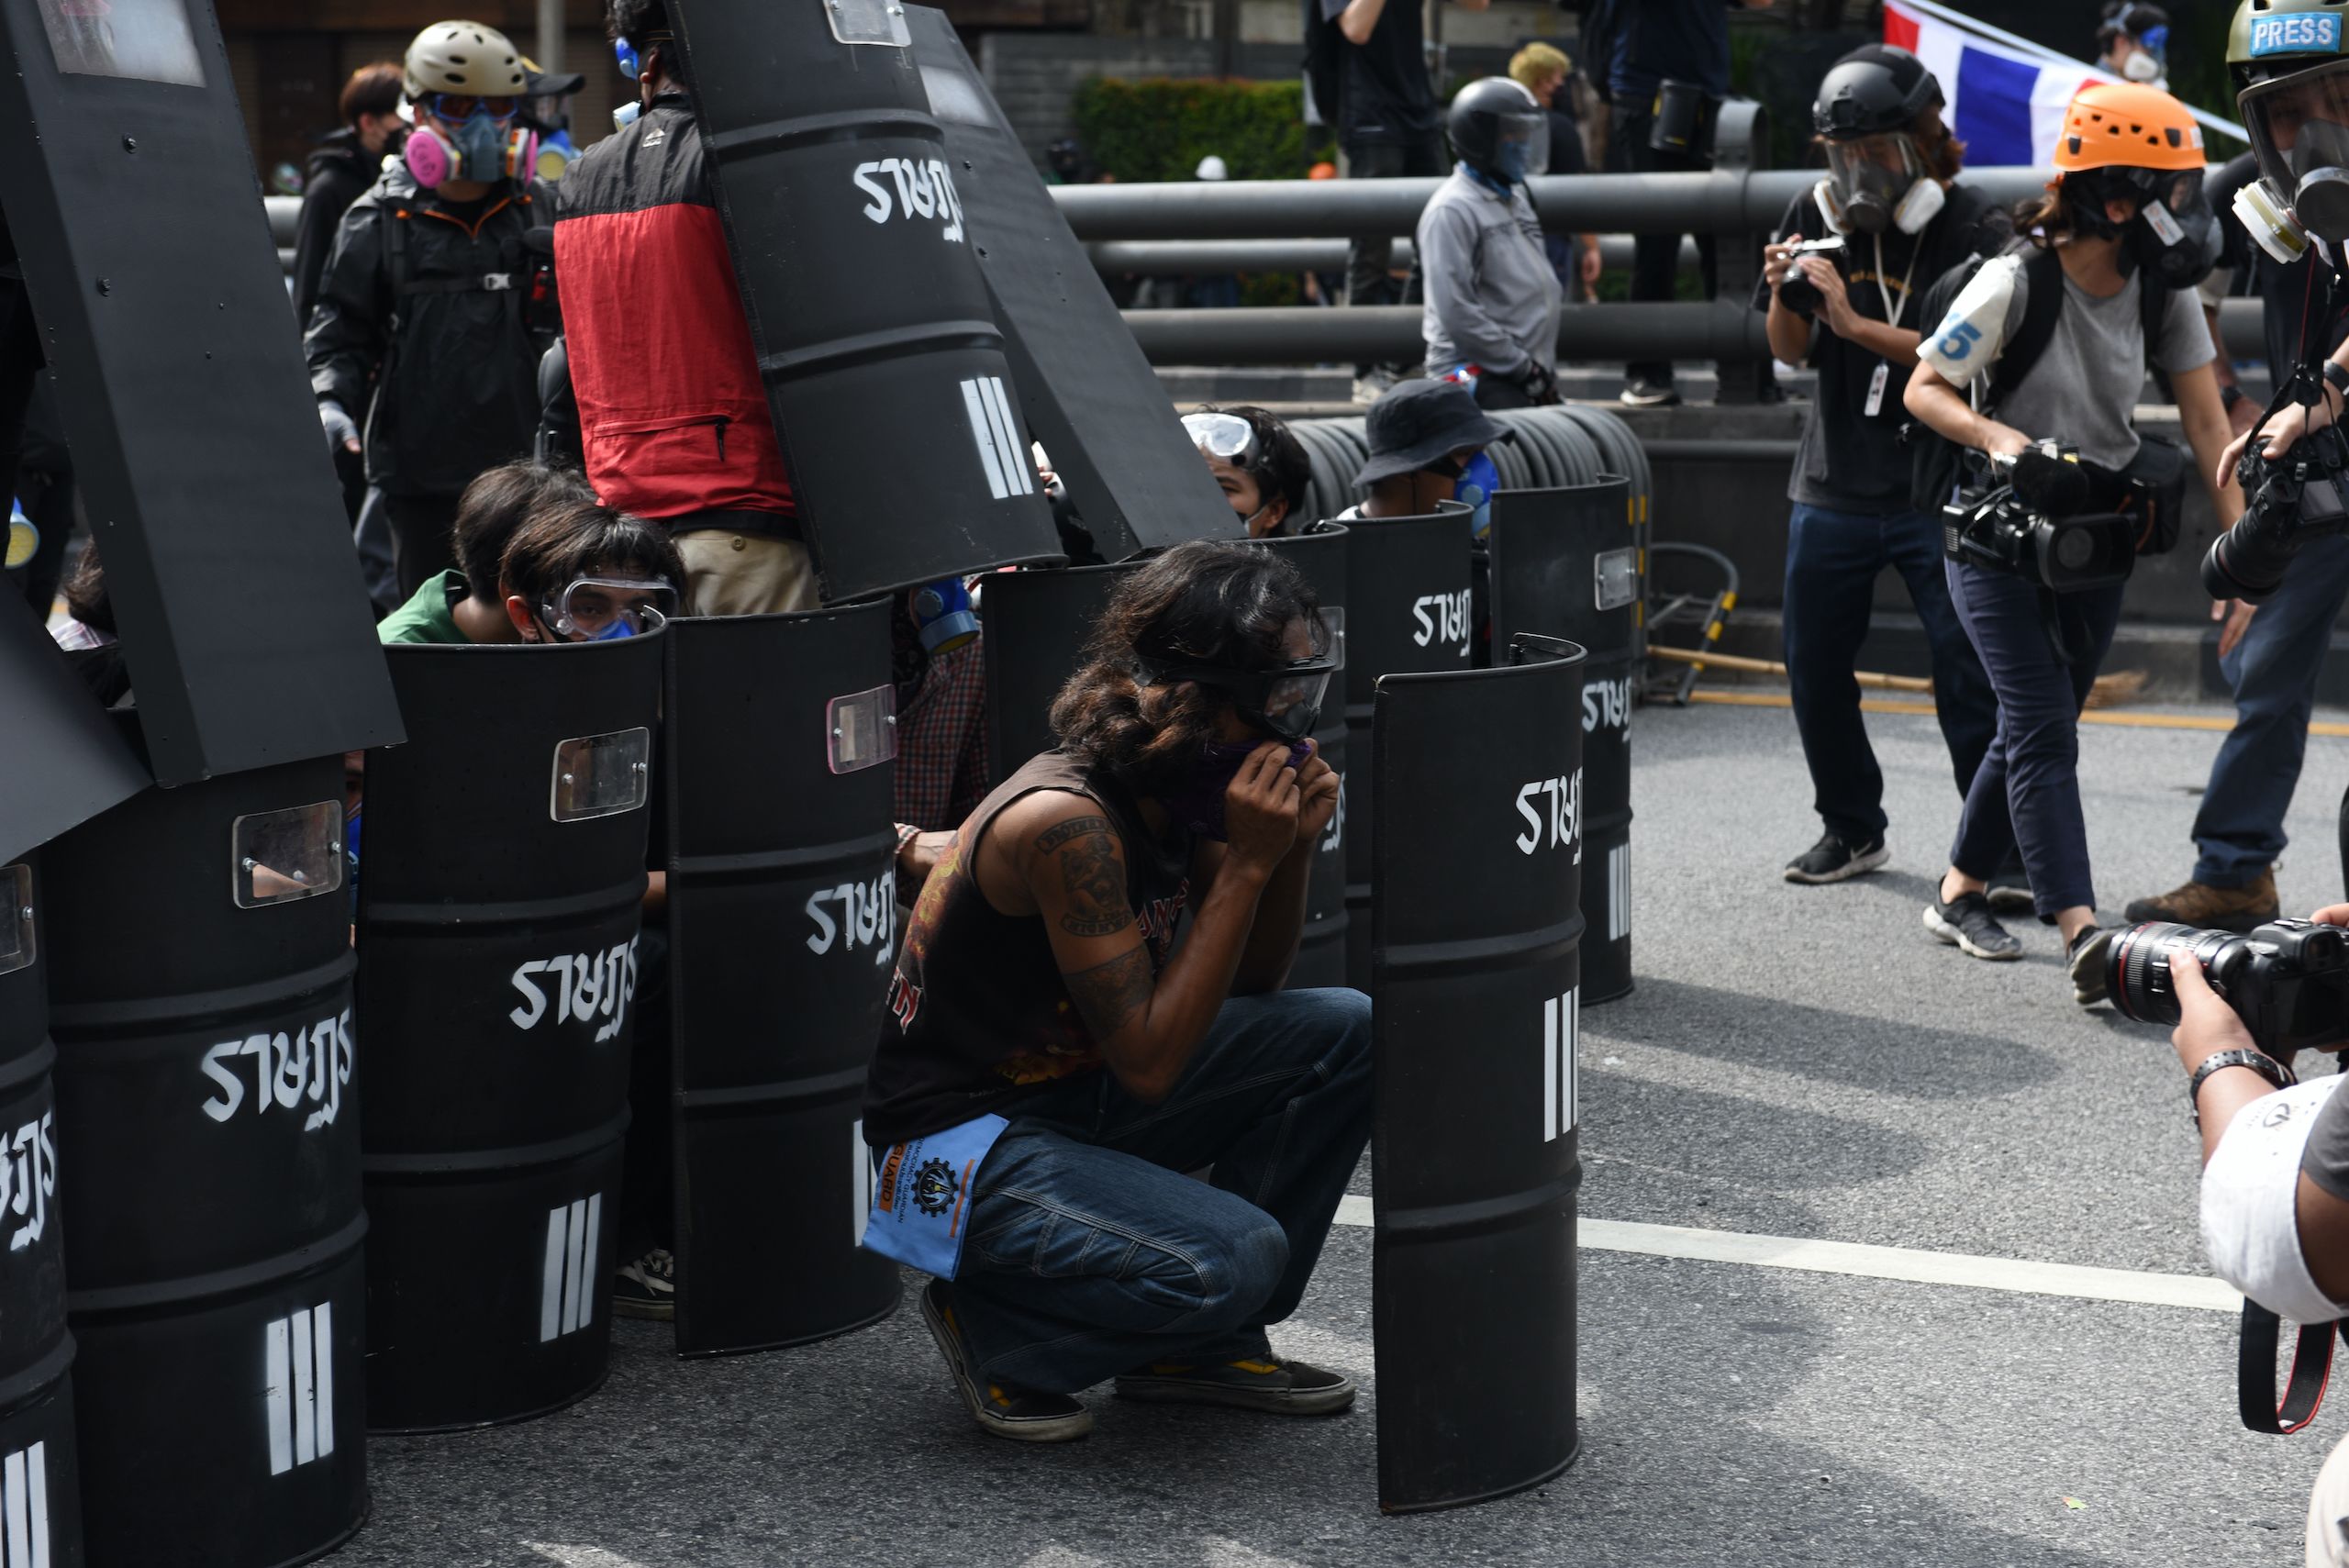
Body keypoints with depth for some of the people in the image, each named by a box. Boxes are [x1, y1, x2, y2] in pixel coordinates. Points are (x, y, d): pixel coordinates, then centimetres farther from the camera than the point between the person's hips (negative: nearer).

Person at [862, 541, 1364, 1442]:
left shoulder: (1182, 792, -1)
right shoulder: (1066, 823, -27)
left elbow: (1250, 987, 10)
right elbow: (1149, 1061, -26)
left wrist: (1292, 849, -9)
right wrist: (1247, 863, -26)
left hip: (1080, 1093, 9)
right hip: (963, 1142, -9)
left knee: (1347, 1035, -1)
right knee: (1232, 1258, -29)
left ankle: (1205, 1344, 9)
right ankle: (994, 1329, -1)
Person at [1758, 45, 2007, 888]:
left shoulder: (1972, 226, -10)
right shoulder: (1818, 215, 4)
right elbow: (1791, 351, 8)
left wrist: (1854, 322, -25)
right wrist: (1785, 296, -13)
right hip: (1833, 485, 5)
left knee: (1969, 676, -6)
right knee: (1814, 668, 11)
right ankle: (1852, 829, 29)